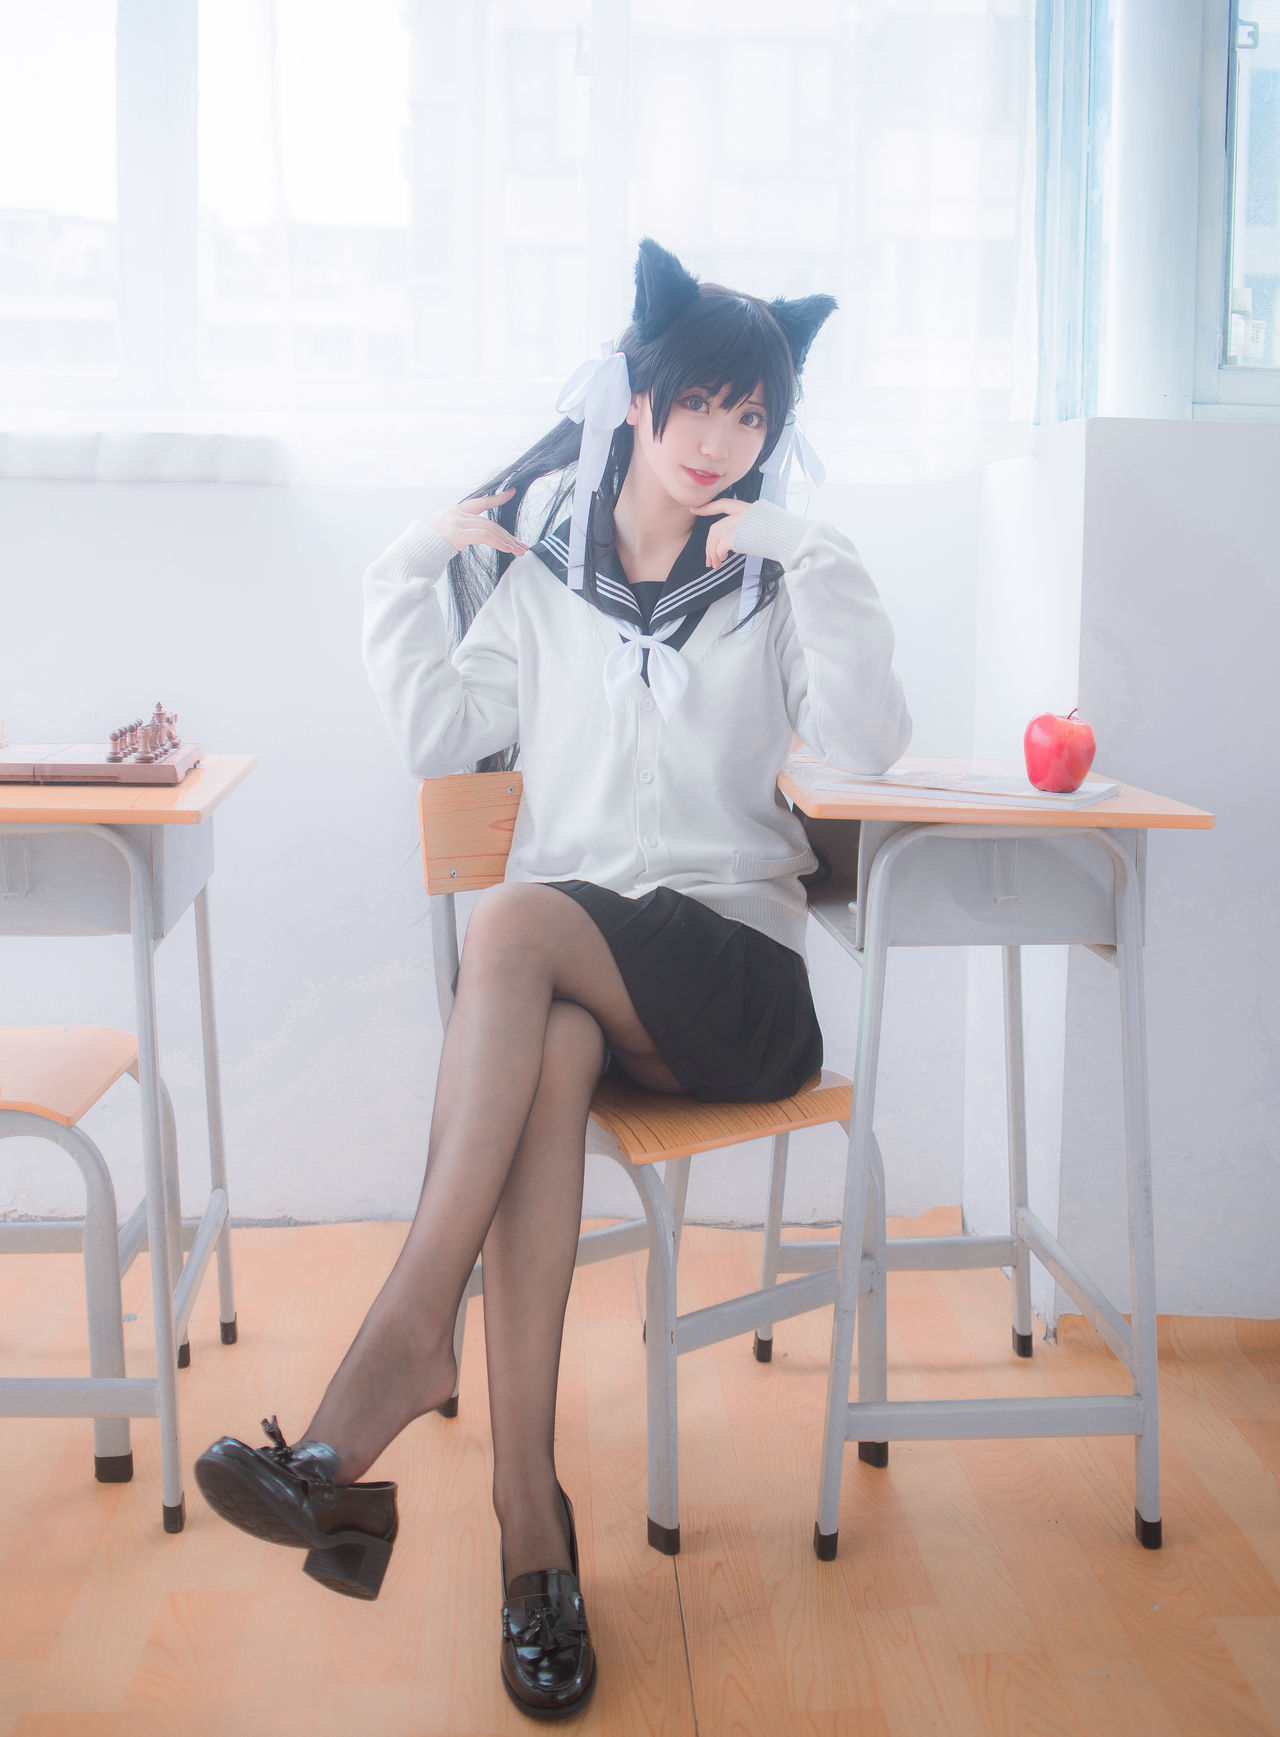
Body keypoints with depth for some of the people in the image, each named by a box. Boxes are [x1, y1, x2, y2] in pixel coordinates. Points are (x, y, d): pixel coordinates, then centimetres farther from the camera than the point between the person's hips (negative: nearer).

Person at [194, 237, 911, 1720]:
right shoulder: (540, 576, 18)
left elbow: (869, 743, -5)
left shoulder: (776, 583, 12)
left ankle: (403, 1351, -38)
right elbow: (438, 740, 12)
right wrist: (413, 571, 7)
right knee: (547, 1049, -36)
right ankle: (528, 1516, -39)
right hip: (558, 976, 2)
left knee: (516, 927, -34)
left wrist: (812, 563, -10)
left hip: (734, 972, -2)